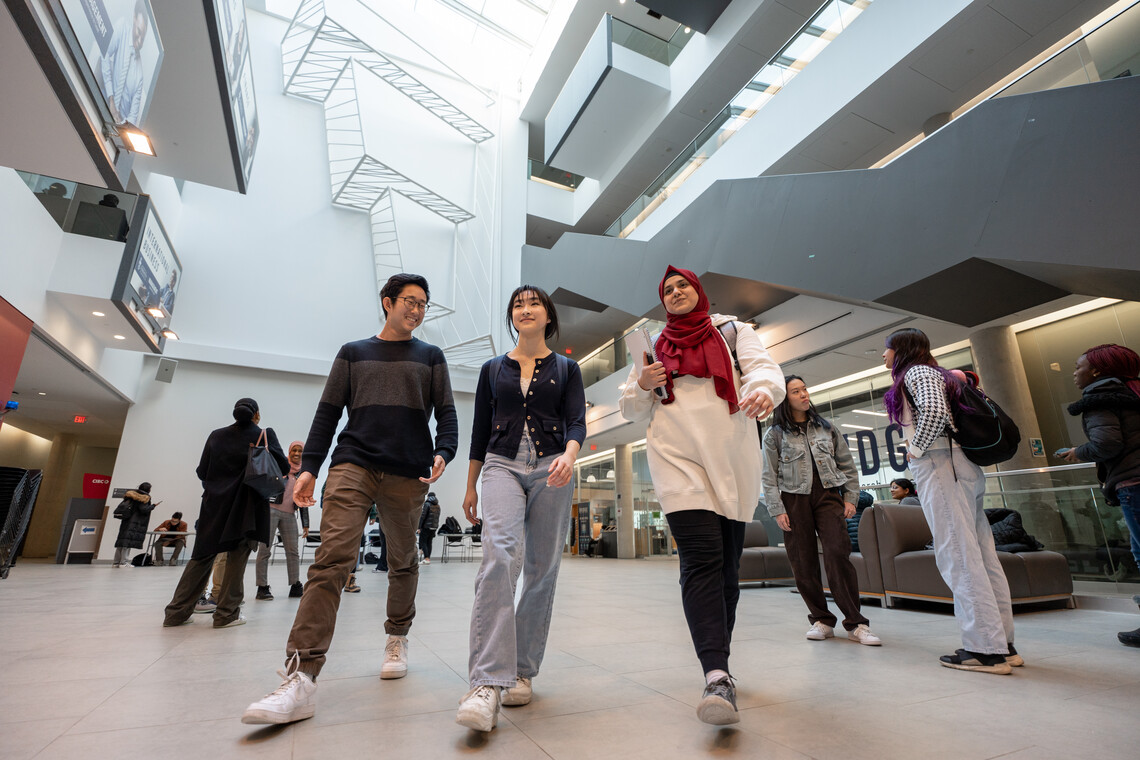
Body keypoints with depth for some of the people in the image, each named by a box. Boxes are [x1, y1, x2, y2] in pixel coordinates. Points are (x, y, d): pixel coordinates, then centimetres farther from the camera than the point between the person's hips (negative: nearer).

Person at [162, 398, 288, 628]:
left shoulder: (216, 435, 7)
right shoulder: (265, 435, -4)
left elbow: (202, 472, 8)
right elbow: (284, 467, -6)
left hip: (214, 503, 4)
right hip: (247, 505, -4)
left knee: (202, 556, 14)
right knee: (237, 556, 4)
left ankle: (176, 612, 18)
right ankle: (226, 614, 6)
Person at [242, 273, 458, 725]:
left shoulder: (430, 357, 16)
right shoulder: (353, 353, 18)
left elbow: (446, 412, 8)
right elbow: (328, 412, 13)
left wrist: (444, 452, -11)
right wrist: (309, 466, 2)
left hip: (409, 474, 1)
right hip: (353, 464, 0)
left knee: (403, 562, 9)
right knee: (332, 559, -13)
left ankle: (397, 639, 29)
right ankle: (301, 679, -12)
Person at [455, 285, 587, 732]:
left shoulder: (567, 369, 11)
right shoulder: (493, 369, 15)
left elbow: (577, 422, -1)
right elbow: (480, 430, 14)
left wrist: (568, 456, -23)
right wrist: (470, 488, 13)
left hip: (551, 470, 0)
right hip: (502, 466, 0)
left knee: (541, 571, 2)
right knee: (500, 557, -22)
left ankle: (522, 673, 17)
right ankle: (487, 684, -22)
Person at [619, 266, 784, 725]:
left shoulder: (733, 330, 17)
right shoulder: (655, 346, 20)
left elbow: (764, 367, -2)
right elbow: (631, 409, 20)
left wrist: (763, 390, -26)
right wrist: (643, 385, -3)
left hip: (732, 456, 1)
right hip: (677, 455, 0)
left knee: (728, 563, 7)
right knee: (702, 558, -16)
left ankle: (717, 662, 24)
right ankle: (717, 677, -18)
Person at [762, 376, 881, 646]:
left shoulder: (827, 428, 13)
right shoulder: (774, 434, 4)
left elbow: (847, 464, 16)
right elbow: (769, 477, 0)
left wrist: (850, 498, 6)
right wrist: (777, 510, -7)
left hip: (827, 495, 1)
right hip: (794, 500, -1)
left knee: (838, 553, -14)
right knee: (803, 562, 0)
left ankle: (856, 623, -4)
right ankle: (821, 620, 14)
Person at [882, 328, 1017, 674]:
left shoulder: (916, 371, -4)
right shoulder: (932, 373, 25)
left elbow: (933, 410, -22)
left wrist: (916, 448, -10)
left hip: (938, 465, -10)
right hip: (958, 466, 10)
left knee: (958, 556, -9)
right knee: (981, 556, 8)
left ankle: (985, 650, -6)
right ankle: (1003, 644, 14)